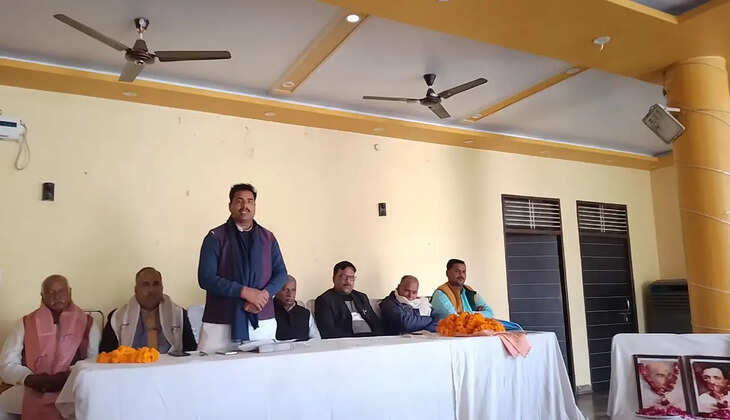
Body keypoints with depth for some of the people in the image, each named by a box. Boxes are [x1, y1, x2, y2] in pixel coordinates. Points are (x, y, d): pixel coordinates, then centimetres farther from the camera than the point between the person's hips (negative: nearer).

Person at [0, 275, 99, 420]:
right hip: (34, 392, 2)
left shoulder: (87, 323, 8)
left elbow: (94, 360, -1)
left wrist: (70, 377, -17)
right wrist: (31, 379, -12)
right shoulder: (26, 324, 11)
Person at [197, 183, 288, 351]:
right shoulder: (215, 237, 0)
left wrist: (264, 295, -10)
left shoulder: (267, 238, 11)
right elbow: (206, 278, -8)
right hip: (221, 323, -3)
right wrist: (244, 292, -16)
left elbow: (281, 274, 9)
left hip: (263, 321, 3)